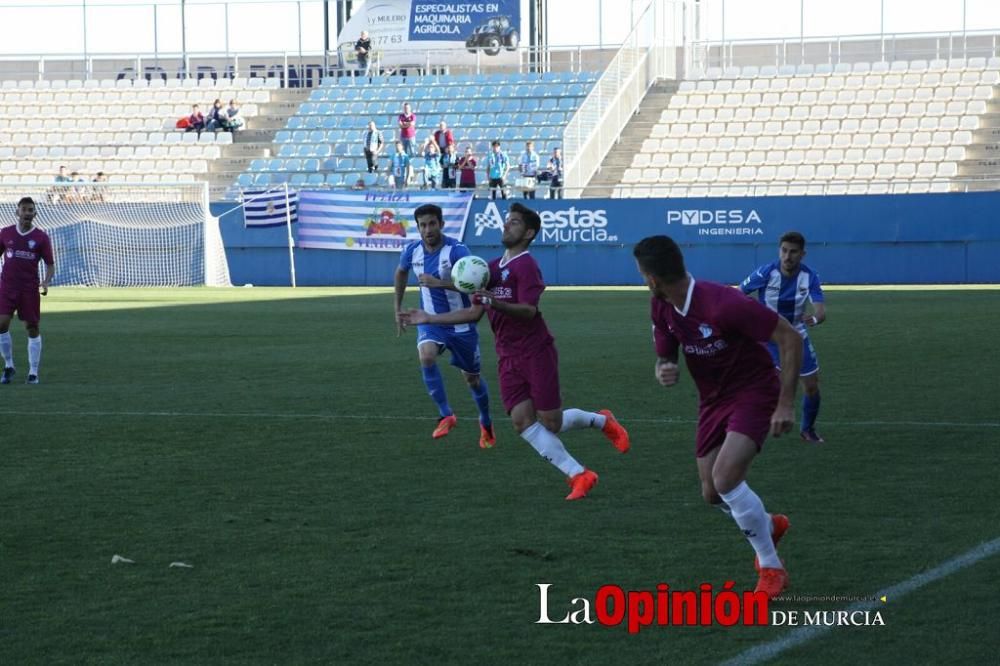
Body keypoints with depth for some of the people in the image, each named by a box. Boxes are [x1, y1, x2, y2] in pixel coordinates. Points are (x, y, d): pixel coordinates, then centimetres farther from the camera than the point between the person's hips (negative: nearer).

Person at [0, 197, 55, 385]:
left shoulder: (41, 237, 0)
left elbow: (50, 264, 2)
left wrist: (46, 282, -15)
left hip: (30, 289, -1)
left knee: (32, 328, 0)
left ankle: (33, 372, 8)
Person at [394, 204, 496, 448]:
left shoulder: (457, 250, -21)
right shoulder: (412, 251, -5)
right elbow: (401, 273, 18)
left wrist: (438, 283, -40)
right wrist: (398, 308, 20)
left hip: (461, 323, -3)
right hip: (431, 321, 3)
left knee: (471, 378, 10)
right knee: (426, 357, -29)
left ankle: (486, 424, 38)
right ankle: (446, 415, -16)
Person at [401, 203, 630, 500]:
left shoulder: (525, 265, -11)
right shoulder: (493, 268, 13)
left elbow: (528, 311, -22)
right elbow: (475, 313, 18)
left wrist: (495, 303, -38)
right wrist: (428, 319, 14)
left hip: (536, 352, -7)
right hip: (508, 359, 7)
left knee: (551, 423, -4)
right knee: (523, 422, -7)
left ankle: (601, 421, 24)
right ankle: (578, 475, -3)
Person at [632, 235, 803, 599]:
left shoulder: (723, 304, -30)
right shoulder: (662, 308, -7)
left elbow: (790, 338, -24)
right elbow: (665, 356, 9)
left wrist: (786, 404, -23)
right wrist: (663, 371, -18)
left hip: (753, 394, -8)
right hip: (713, 400, 8)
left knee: (725, 478, -25)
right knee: (713, 493, 8)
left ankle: (771, 568, -6)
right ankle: (769, 525, 43)